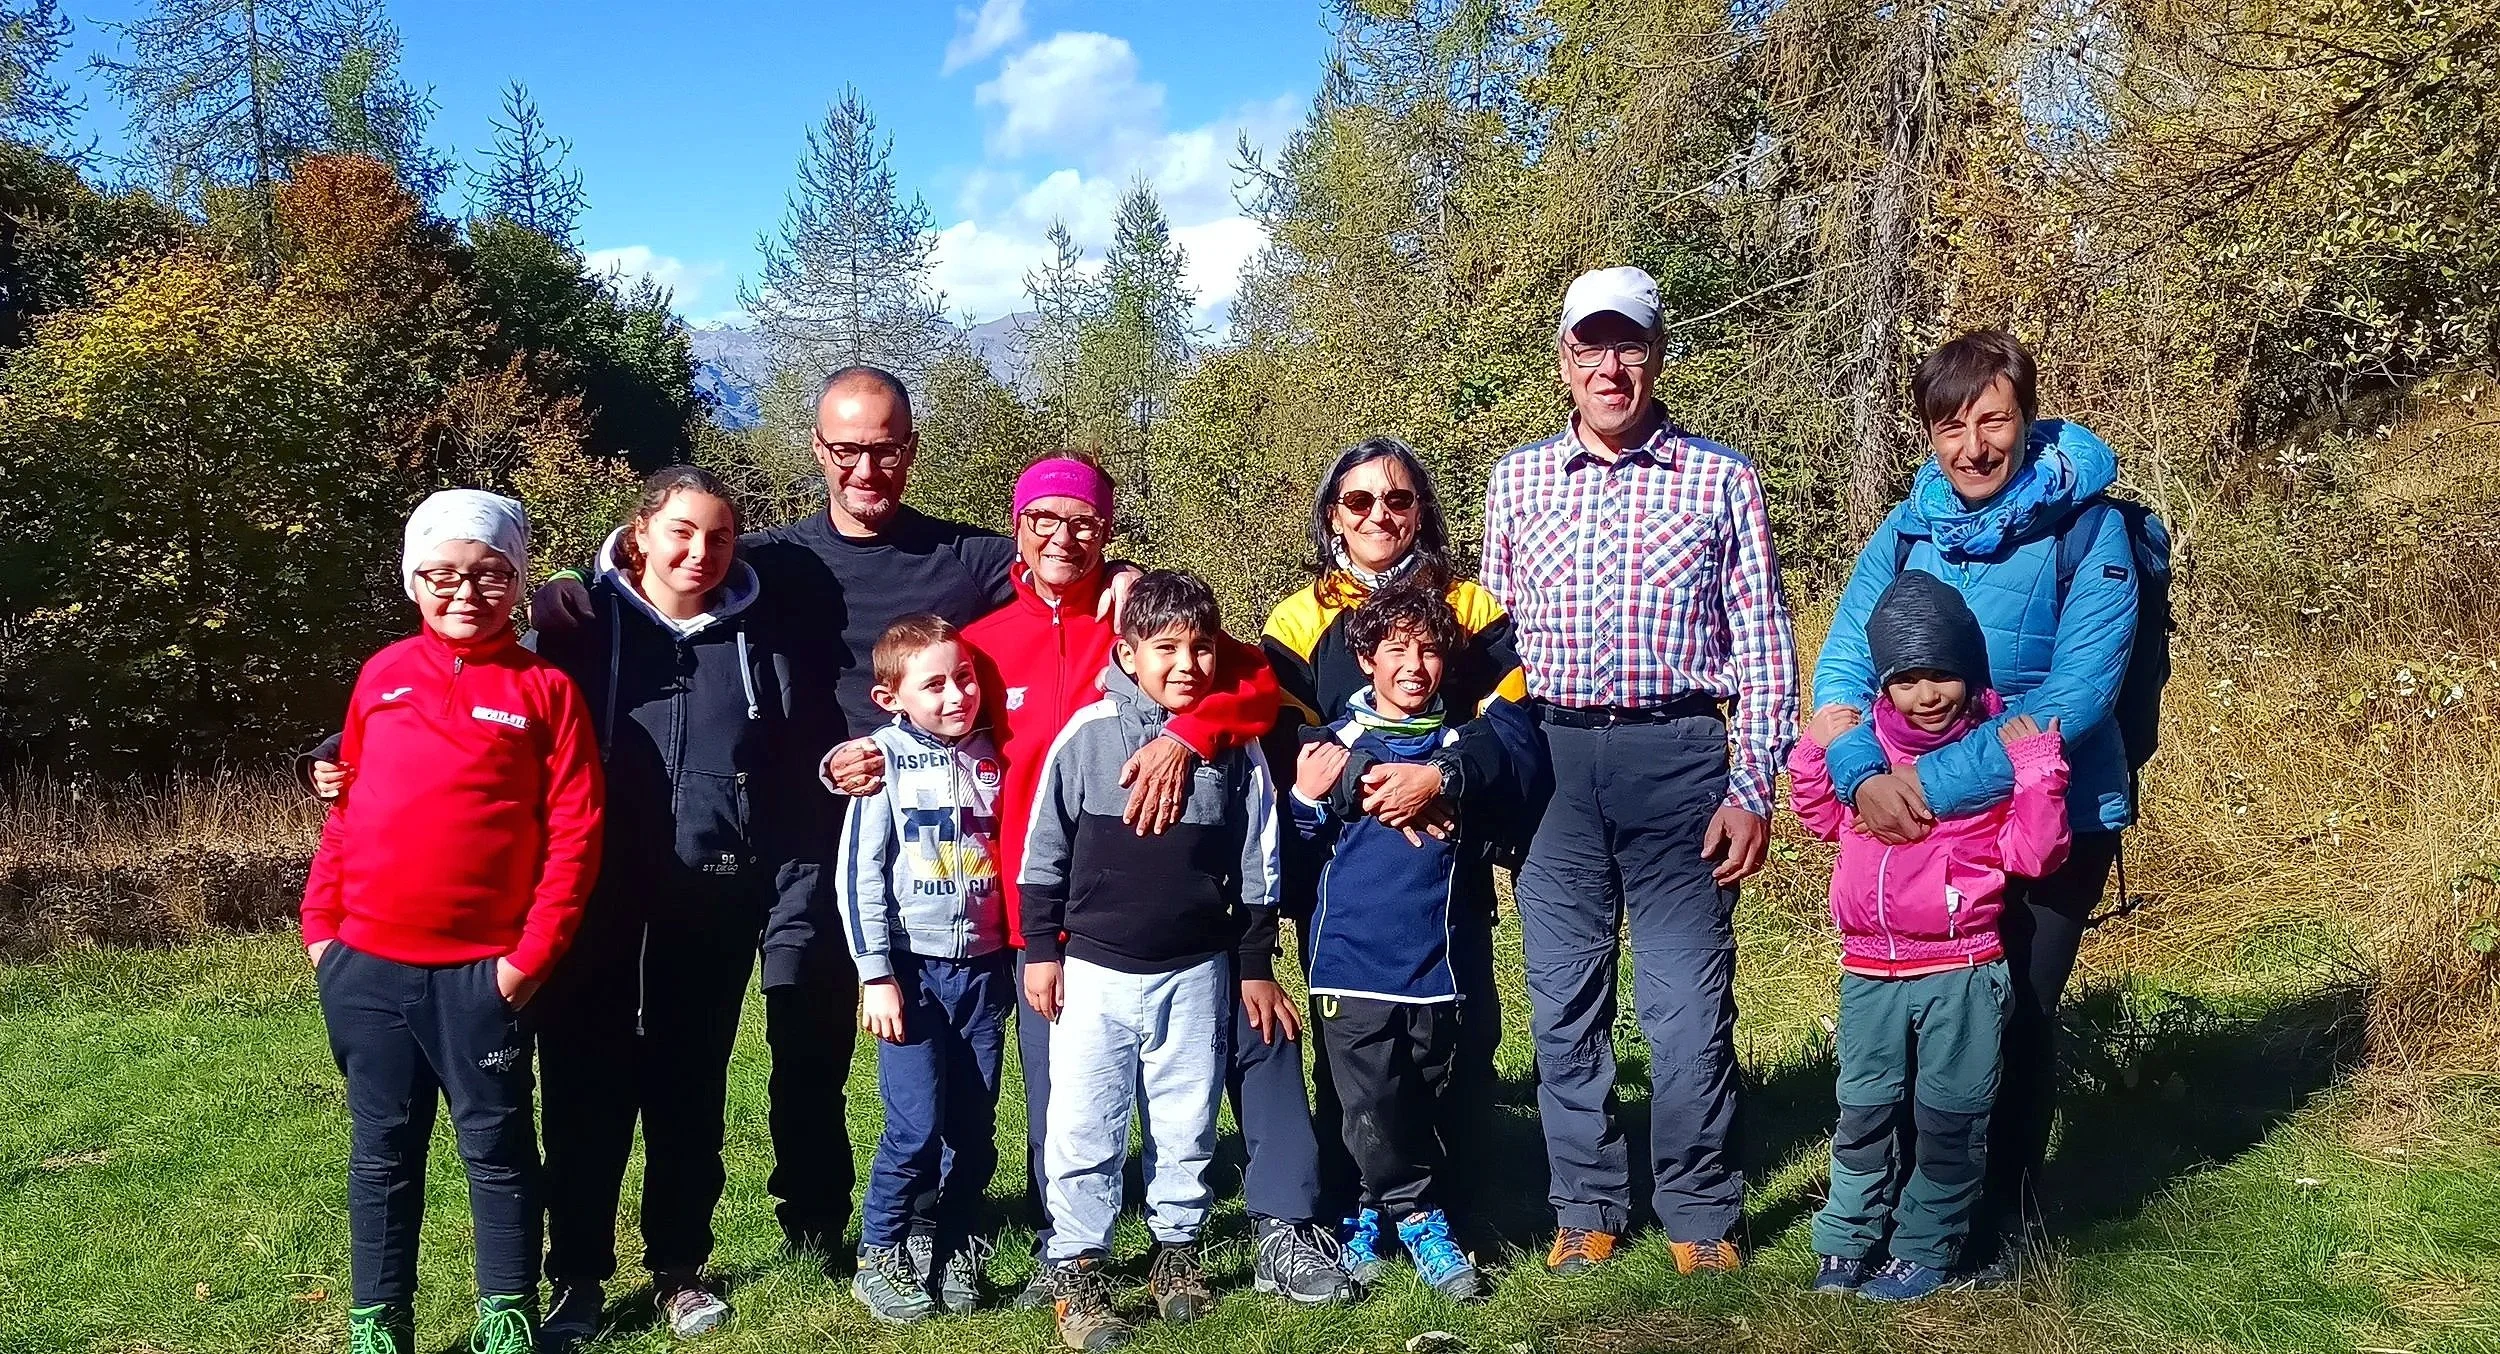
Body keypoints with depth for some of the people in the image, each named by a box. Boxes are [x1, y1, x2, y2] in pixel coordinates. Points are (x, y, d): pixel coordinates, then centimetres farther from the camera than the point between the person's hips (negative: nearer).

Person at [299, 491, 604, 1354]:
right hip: (366, 963, 3)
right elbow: (345, 808, 14)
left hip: (480, 969, -3)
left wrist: (533, 953, -10)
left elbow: (575, 830, -6)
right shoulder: (382, 677, 7)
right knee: (382, 1153, 12)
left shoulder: (543, 689, -3)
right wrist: (320, 922, 8)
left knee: (498, 1150, 8)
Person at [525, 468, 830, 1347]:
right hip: (596, 904, -1)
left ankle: (680, 1270, 27)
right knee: (586, 1099, 5)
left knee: (690, 1097, 11)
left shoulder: (759, 646, 6)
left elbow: (796, 795, 4)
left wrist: (790, 920, -1)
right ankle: (576, 1280, 21)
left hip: (713, 909, 1)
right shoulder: (580, 625, 1)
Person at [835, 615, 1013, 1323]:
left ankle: (953, 1250, 23)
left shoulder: (991, 755, 7)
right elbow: (858, 873, -7)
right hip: (914, 967, -4)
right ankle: (881, 1258, 9)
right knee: (916, 1124, -8)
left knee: (975, 1126, 7)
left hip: (983, 966, 4)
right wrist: (875, 976, -10)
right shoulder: (886, 757, -6)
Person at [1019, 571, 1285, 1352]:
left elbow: (1256, 865, 6)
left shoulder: (1237, 746, -1)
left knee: (1187, 1125, 12)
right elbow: (1044, 850, 1)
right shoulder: (1088, 734, -6)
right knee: (1082, 1128, 2)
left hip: (1197, 973, 2)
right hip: (1095, 970, -1)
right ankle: (1077, 1270, 16)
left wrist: (1255, 967, 8)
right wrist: (1040, 950, 2)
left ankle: (1178, 1249, 30)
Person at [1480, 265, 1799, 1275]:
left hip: (1678, 758, -2)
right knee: (1564, 1001, 8)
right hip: (1550, 759, 2)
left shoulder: (1721, 480, 4)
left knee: (1691, 1007, 1)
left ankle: (1700, 1212, 19)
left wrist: (1751, 789, -5)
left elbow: (1765, 648, 3)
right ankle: (1587, 1207, 23)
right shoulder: (1518, 480, 10)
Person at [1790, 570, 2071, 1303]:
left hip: (1961, 973, -3)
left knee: (1948, 1119, 5)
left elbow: (2033, 854, -10)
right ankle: (1846, 1242, 23)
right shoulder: (1864, 744, 4)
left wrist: (2039, 770, -20)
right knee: (1864, 1111, 11)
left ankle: (1925, 1250, 19)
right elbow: (1823, 821, 19)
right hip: (1871, 972, 3)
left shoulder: (2000, 751, -6)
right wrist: (1815, 751, 4)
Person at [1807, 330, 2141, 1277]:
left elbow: (2078, 691, -23)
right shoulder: (1907, 531, -3)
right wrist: (1863, 774, -27)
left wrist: (1943, 780, -30)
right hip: (1918, 821, 4)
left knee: (2017, 1016, 7)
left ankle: (2004, 1219, 29)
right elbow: (1843, 664, -9)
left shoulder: (2085, 527, -15)